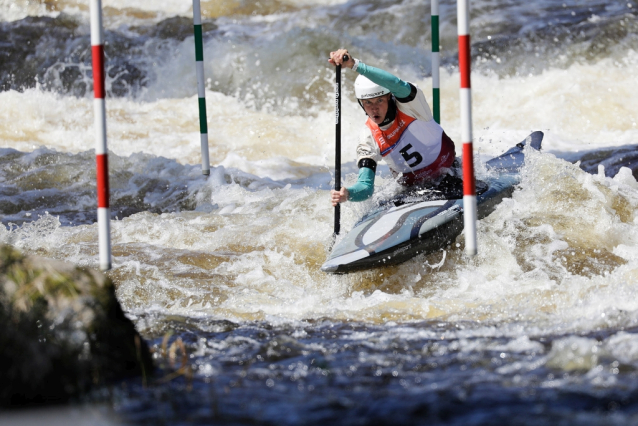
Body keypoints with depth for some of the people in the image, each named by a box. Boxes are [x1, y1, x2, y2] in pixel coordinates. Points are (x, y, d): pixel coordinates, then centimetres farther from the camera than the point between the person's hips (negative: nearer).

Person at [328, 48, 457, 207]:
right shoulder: (368, 138, -14)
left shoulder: (408, 105, -23)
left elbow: (397, 85, -48)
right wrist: (347, 193, -44)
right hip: (413, 187, 4)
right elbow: (366, 186, -19)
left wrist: (354, 64, -58)